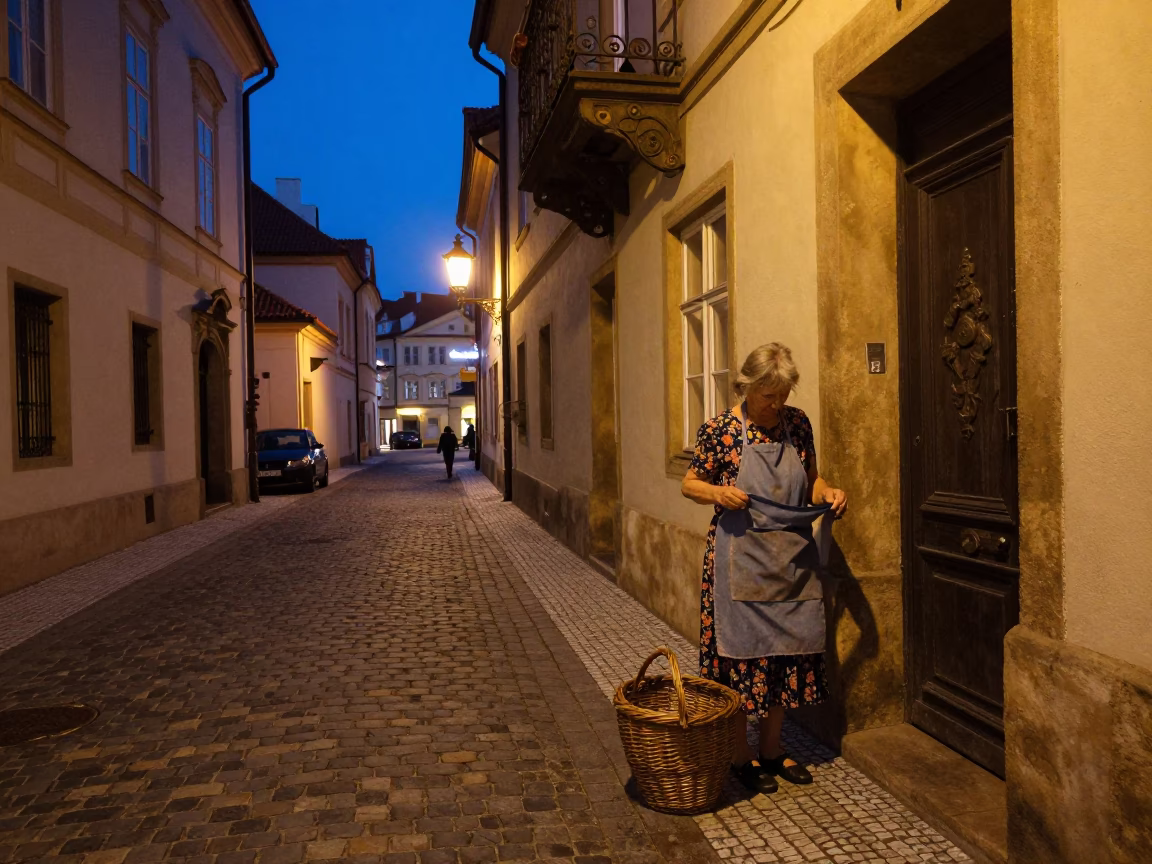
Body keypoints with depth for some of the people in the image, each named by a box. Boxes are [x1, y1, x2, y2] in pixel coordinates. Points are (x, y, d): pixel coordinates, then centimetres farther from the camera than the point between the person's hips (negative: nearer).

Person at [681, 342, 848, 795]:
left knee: (790, 650, 11)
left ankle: (772, 747, 29)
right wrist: (719, 492, -20)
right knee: (742, 652, 3)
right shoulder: (720, 430, -9)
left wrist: (829, 492, -6)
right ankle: (742, 755, 20)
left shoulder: (797, 422, 4)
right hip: (741, 562, -5)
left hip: (792, 559, 5)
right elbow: (689, 484, -1)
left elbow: (810, 478, 15)